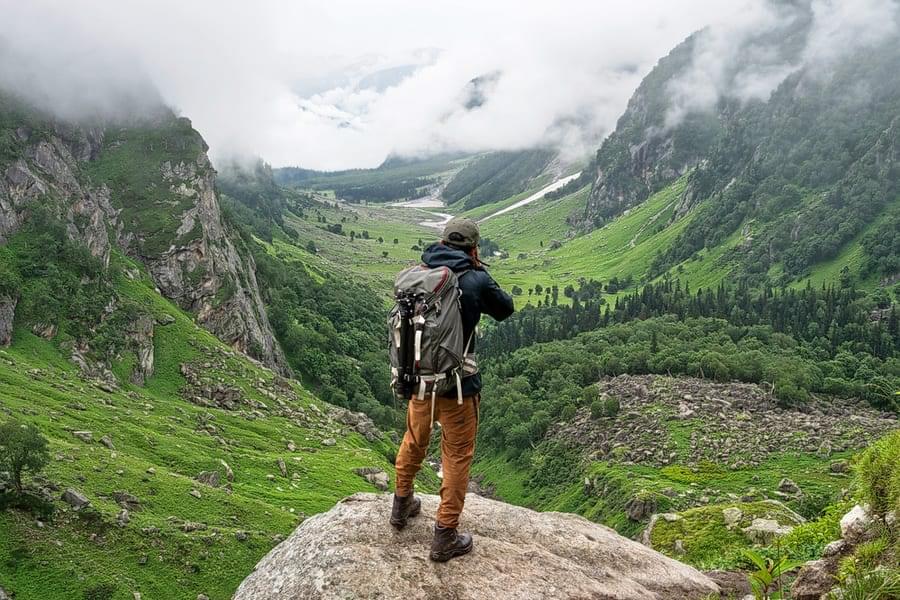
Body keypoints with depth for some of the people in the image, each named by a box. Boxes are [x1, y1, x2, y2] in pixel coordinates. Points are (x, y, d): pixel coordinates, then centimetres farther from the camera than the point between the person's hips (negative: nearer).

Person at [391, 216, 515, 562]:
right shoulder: (475, 281, -16)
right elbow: (505, 309, 3)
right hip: (457, 386, -4)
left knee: (414, 441, 26)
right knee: (457, 457, 10)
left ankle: (402, 505, 47)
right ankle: (445, 537, 18)